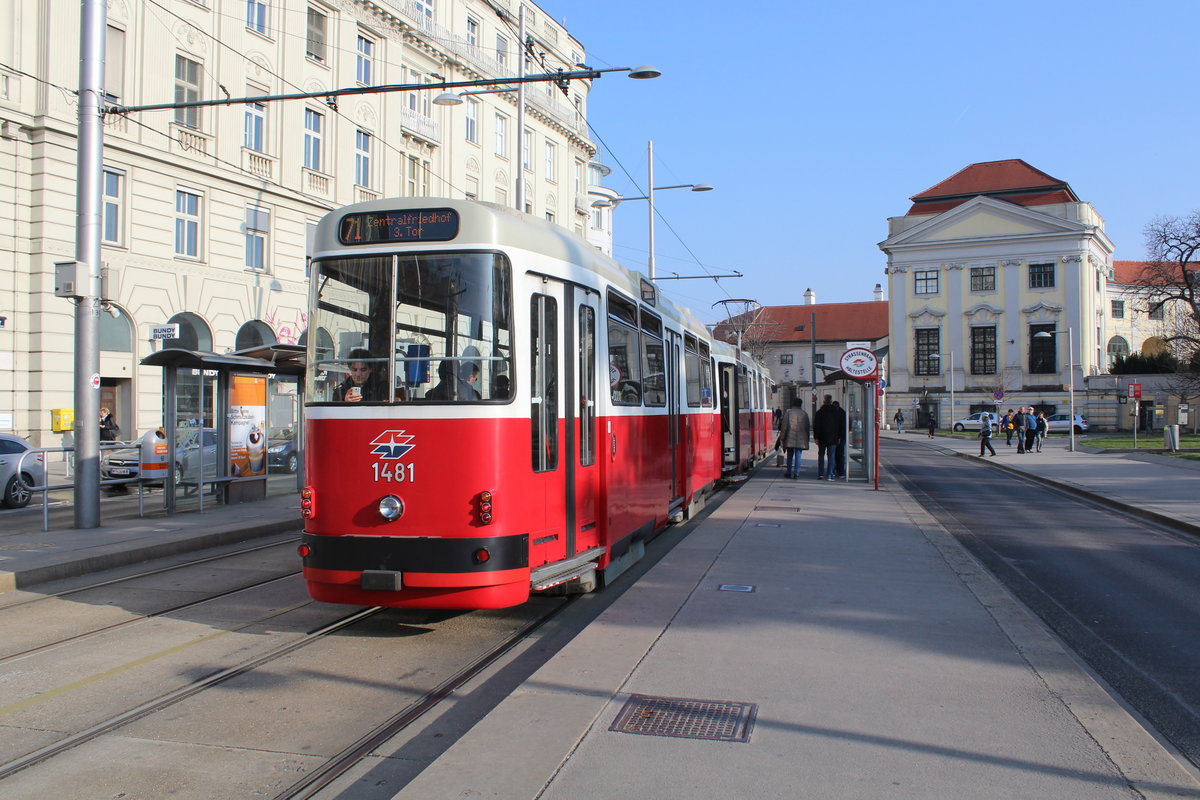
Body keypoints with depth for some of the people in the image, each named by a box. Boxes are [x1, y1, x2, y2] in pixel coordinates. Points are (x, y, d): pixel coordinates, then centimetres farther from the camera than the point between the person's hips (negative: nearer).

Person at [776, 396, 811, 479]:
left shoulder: (788, 412, -1)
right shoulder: (804, 413, 3)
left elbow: (784, 426, -2)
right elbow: (807, 427, 8)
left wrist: (782, 437, 3)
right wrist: (807, 439, 16)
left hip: (790, 438, 0)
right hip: (800, 439, 0)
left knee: (790, 456, 11)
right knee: (798, 456, 2)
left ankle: (789, 472, 15)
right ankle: (796, 473, -1)